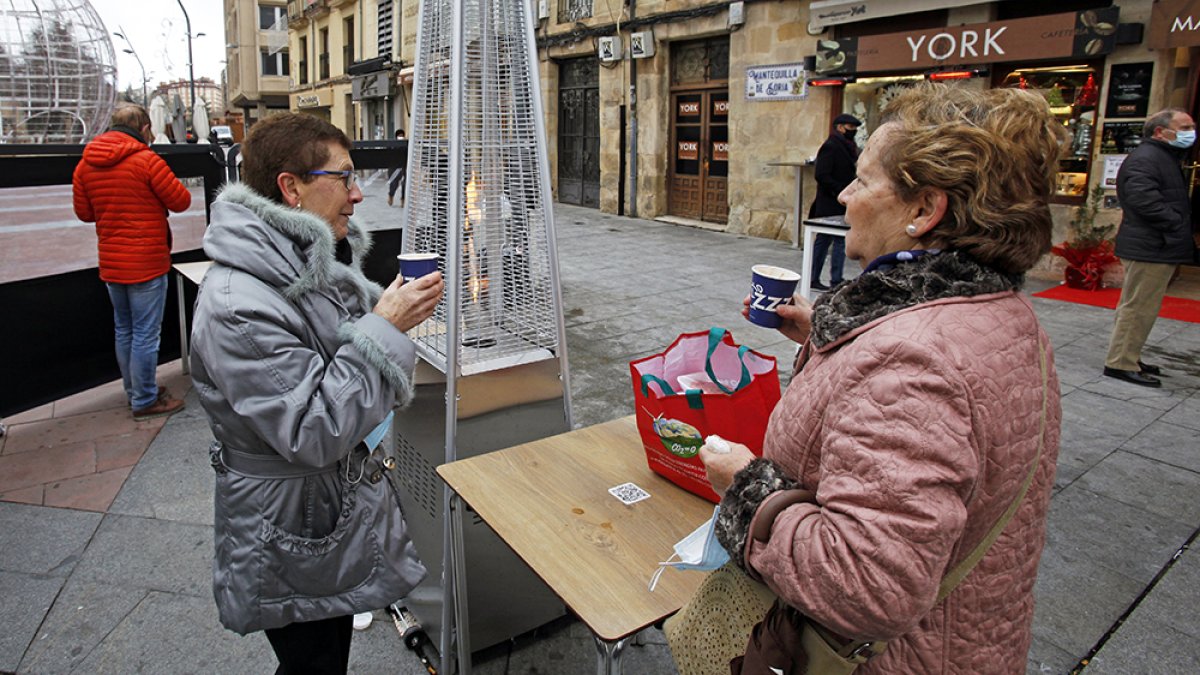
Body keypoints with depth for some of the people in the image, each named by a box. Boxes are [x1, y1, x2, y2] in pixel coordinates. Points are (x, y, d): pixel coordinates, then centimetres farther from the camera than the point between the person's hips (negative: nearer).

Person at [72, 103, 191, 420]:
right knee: (146, 334, 1)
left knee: (124, 331, 18)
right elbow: (181, 201, -9)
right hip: (147, 263, -7)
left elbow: (83, 212, 12)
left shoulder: (85, 165, 5)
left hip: (110, 263, 7)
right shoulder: (146, 160, -14)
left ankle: (134, 390, 30)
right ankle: (145, 400, 8)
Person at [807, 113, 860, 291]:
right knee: (841, 241, -8)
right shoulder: (831, 146, -12)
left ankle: (813, 278, 17)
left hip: (838, 204, 10)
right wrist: (841, 192, -20)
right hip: (832, 205, -10)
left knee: (823, 240, 12)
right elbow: (821, 175, -20)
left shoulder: (845, 147, 18)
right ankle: (836, 281, -2)